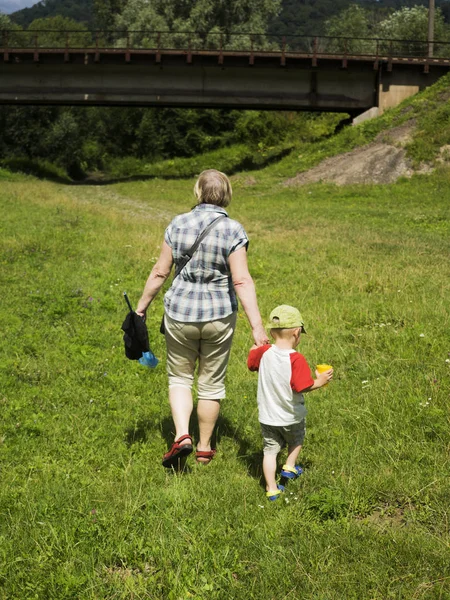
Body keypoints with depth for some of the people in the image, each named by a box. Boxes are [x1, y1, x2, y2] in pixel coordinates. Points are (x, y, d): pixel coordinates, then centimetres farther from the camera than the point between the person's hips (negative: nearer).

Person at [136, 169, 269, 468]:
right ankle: (205, 447, 27)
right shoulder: (233, 230, -12)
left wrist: (142, 305, 11)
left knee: (179, 378, 19)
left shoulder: (178, 224, -5)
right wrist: (257, 327, -17)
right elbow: (242, 281, -18)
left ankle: (182, 435, -1)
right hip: (219, 316, -1)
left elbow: (160, 272, -2)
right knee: (211, 384, 15)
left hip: (180, 313, 1)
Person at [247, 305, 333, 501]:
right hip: (291, 416, -3)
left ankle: (272, 489, 9)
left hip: (267, 416, 3)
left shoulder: (264, 352, -10)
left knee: (270, 450, 10)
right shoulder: (296, 359, -25)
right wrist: (319, 382, -12)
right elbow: (301, 387, -28)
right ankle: (289, 466, 31)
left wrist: (256, 346, 25)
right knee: (296, 440, 30)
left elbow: (251, 361, 10)